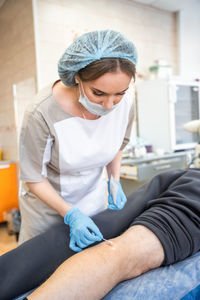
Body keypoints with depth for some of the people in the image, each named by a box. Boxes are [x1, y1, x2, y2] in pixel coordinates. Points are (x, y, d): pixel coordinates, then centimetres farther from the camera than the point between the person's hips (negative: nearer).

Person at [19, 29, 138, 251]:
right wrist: (70, 215, -26)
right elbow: (33, 178, -19)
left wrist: (114, 180, -10)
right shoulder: (42, 113, -33)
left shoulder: (125, 101, -20)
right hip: (47, 204, -3)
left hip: (94, 201, 4)